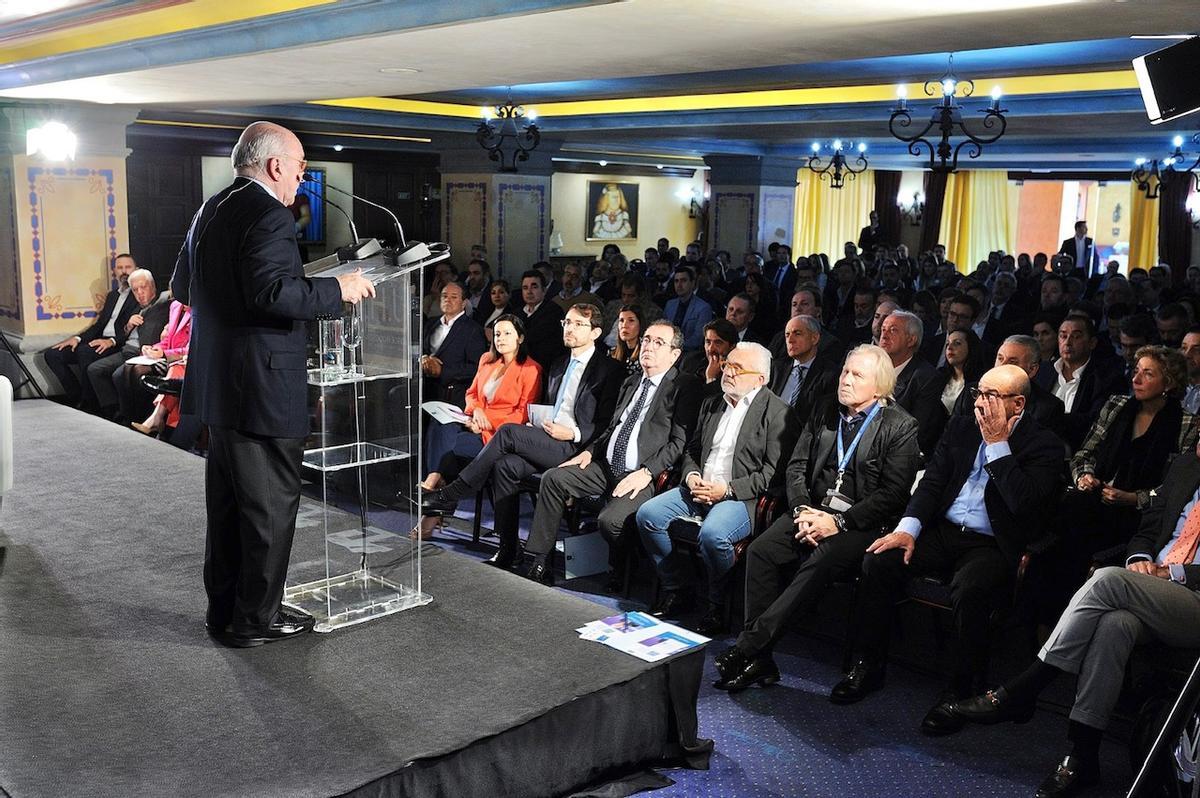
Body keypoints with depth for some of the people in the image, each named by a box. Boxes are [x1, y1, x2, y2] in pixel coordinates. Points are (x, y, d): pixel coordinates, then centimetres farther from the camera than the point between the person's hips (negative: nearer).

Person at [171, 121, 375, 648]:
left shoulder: (211, 210, 13)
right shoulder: (269, 215, -16)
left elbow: (181, 287, 19)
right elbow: (273, 293, -28)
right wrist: (338, 288, -16)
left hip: (216, 382, 10)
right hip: (262, 387, -9)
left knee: (227, 499, 17)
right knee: (271, 502, 2)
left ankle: (224, 609, 27)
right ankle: (256, 618, 11)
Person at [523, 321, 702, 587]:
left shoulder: (685, 386, -3)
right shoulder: (631, 383, 21)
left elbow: (680, 442, -11)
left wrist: (646, 473, -19)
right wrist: (590, 451, 9)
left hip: (644, 477, -7)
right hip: (607, 466, 7)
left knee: (610, 520, -31)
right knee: (553, 478, -11)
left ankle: (617, 575, 0)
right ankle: (539, 564, -7)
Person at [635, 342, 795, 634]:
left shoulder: (777, 412, -4)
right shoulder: (711, 404, 18)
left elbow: (774, 472, -10)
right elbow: (692, 450, 23)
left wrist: (728, 489, -17)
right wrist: (691, 476, 1)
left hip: (742, 497, -7)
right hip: (700, 488, 7)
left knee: (712, 534, -35)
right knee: (648, 514, -14)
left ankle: (718, 606, -10)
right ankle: (674, 592, 1)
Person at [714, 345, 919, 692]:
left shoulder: (900, 426, -3)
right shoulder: (823, 415, 15)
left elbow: (893, 493, -10)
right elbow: (796, 467, 13)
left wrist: (839, 522, -16)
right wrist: (803, 510, -6)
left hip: (861, 523, -5)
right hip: (814, 510, 5)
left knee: (819, 564, -33)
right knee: (761, 550, -21)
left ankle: (748, 646, -31)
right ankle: (759, 660, -20)